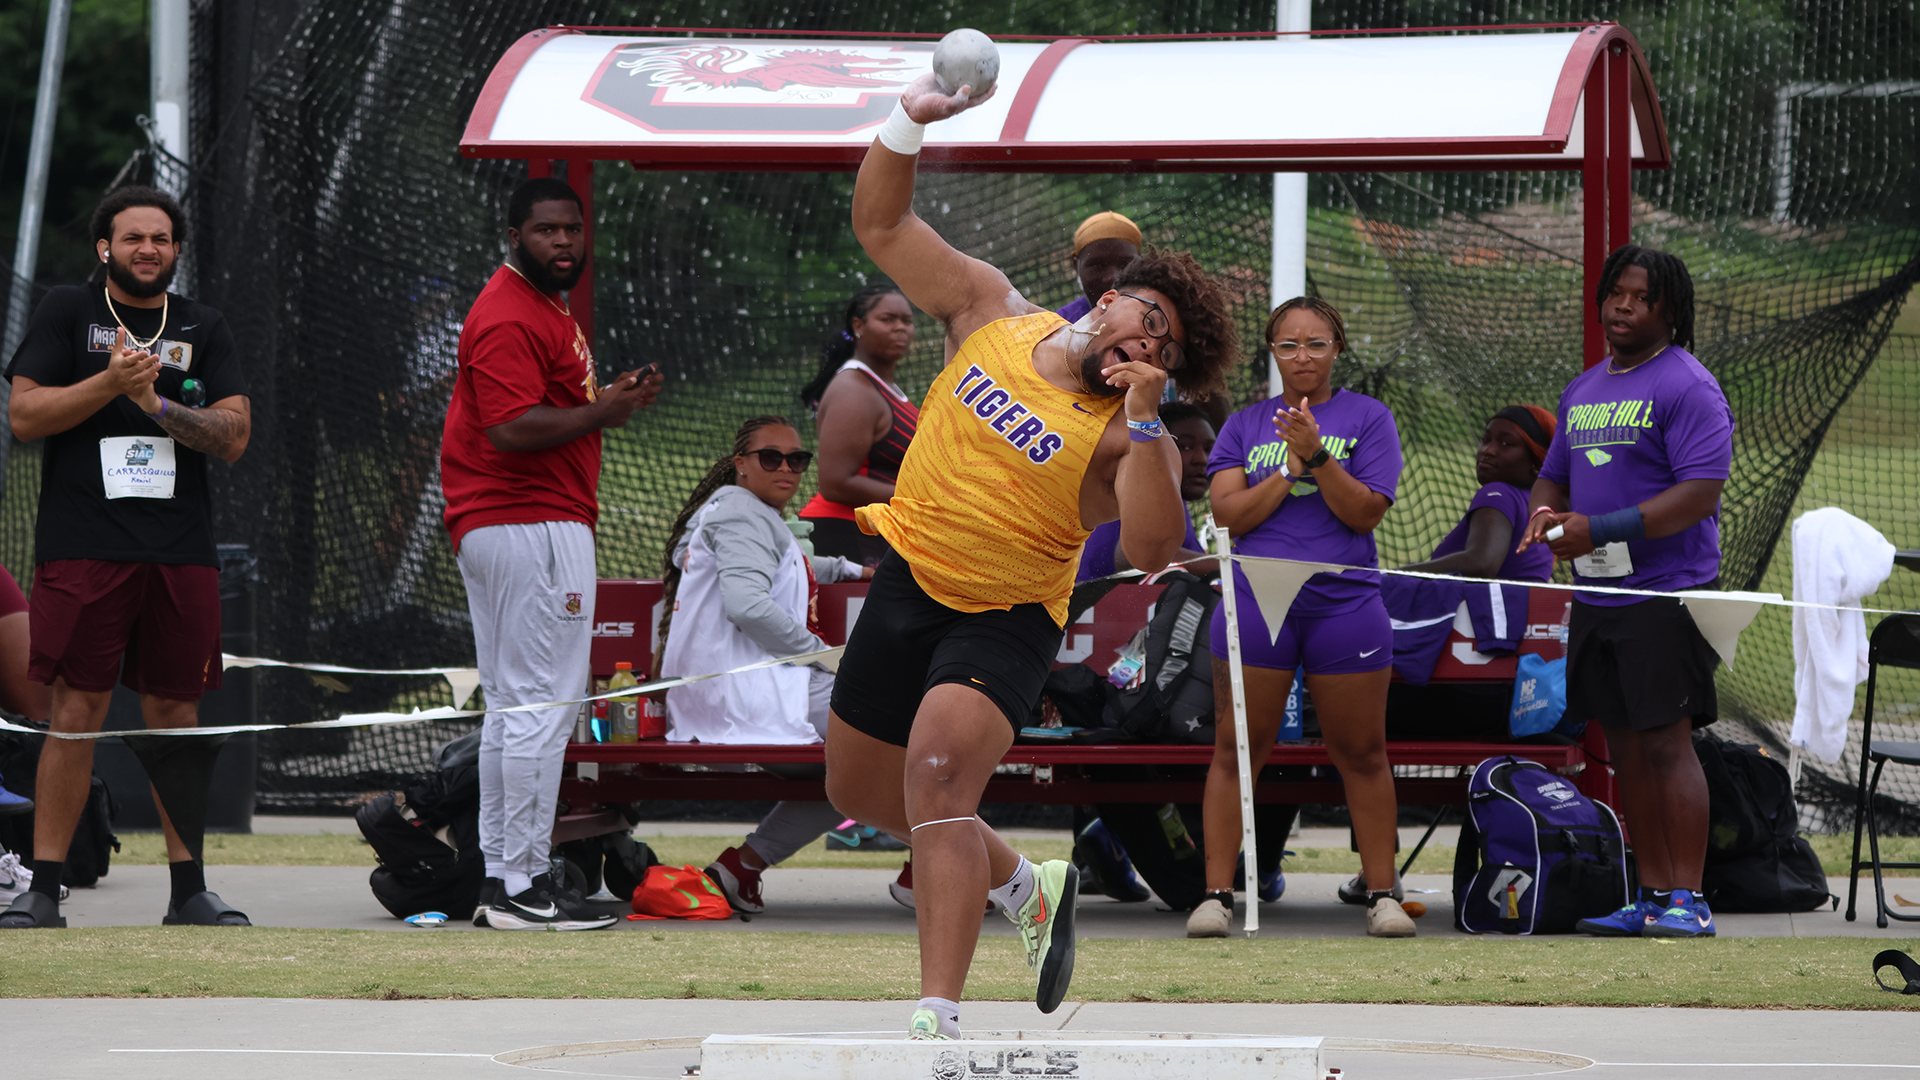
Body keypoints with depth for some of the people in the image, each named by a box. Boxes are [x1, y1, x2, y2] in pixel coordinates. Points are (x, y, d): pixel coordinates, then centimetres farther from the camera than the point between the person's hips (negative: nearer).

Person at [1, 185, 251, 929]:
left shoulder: (204, 331, 15)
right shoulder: (67, 313, 8)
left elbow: (234, 436, 5)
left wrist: (155, 402, -9)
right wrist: (111, 382, -14)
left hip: (182, 553, 3)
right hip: (82, 551, -3)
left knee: (176, 714, 5)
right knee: (75, 713, -7)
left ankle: (188, 887, 10)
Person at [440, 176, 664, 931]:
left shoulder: (547, 309, 21)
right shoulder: (510, 317, -14)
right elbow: (513, 428, -24)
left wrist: (607, 401, 12)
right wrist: (601, 414, -16)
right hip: (533, 528, -12)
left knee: (512, 708, 14)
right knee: (543, 706, -11)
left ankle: (500, 880, 19)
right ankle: (523, 888, -11)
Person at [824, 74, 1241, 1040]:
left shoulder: (1129, 436, -15)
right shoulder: (992, 313, -3)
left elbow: (1153, 549, -31)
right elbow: (881, 224, 0)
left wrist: (1142, 419, -36)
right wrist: (910, 122, -16)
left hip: (1004, 622, -6)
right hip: (908, 584, 6)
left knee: (937, 774, -28)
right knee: (858, 792, 18)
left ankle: (938, 1020, -34)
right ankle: (1024, 889, 43)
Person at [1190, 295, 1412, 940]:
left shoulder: (1368, 418, 6)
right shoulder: (1245, 425, 12)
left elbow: (1366, 511, -5)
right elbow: (1229, 513, 1)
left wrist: (1316, 454, -17)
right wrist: (1292, 467, -9)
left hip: (1345, 605, -1)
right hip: (1254, 603, 1)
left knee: (1361, 755, 4)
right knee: (1236, 751, -1)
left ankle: (1381, 894, 11)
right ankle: (1217, 894, 3)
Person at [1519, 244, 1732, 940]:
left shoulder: (1687, 387, -8)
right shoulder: (1583, 390, 17)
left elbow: (1700, 493, -17)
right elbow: (1554, 477, 26)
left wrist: (1599, 530, -21)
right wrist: (1546, 513, 0)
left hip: (1665, 595, -8)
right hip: (1596, 597, 8)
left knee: (1667, 744, -10)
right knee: (1625, 748, 9)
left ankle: (1688, 901, -9)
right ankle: (1652, 896, 14)